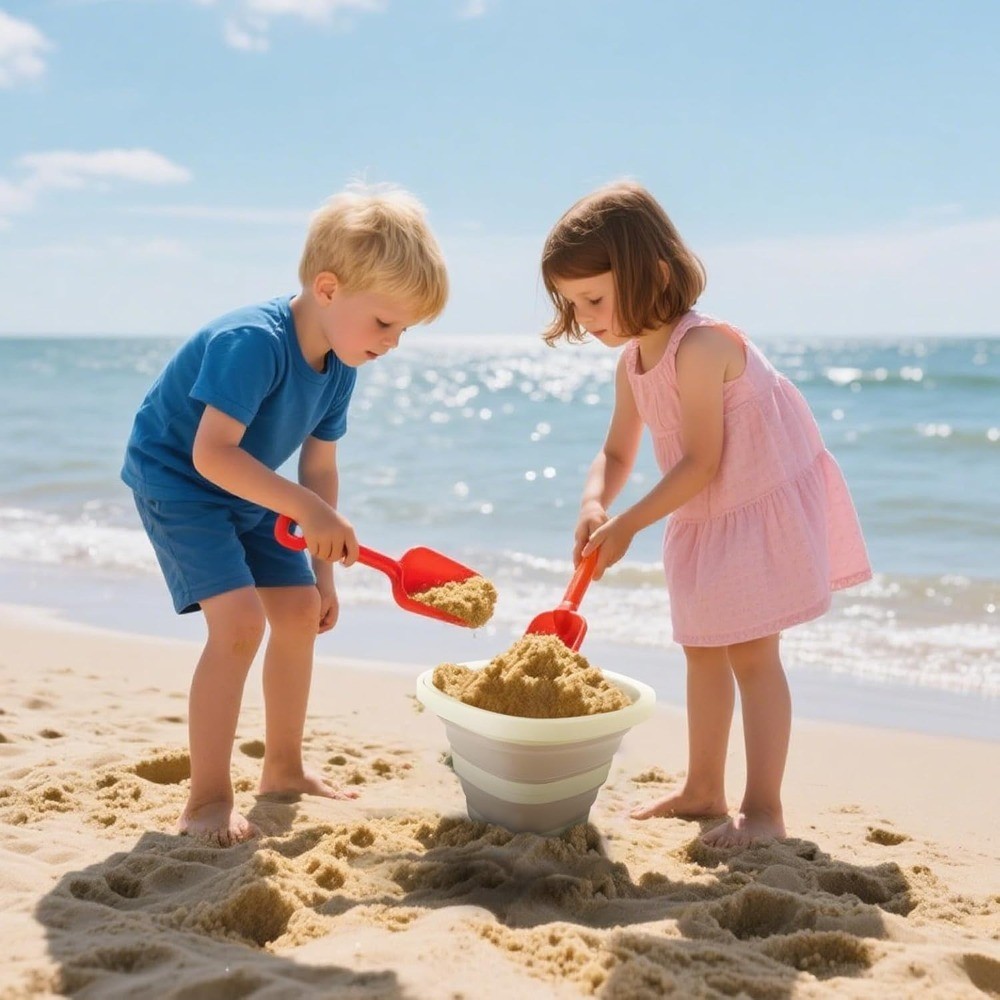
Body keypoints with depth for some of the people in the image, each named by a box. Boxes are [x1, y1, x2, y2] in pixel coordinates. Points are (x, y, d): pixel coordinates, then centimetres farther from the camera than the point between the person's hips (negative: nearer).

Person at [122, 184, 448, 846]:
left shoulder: (339, 368, -6)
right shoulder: (254, 342, -32)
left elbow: (320, 470, 2)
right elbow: (212, 453, -36)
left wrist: (323, 572, 2)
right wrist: (307, 509, -40)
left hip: (249, 495, 9)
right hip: (177, 481, -9)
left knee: (301, 611, 9)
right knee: (239, 620, -22)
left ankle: (283, 770, 27)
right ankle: (208, 799, -10)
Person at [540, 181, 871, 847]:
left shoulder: (700, 347, -27)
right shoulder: (632, 362, 1)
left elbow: (700, 461, -27)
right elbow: (616, 453, 5)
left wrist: (629, 524, -23)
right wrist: (595, 505, -16)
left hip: (764, 507, -9)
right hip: (704, 520, 9)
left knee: (751, 654, -8)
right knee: (703, 650, 14)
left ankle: (763, 810, 1)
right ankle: (704, 790, 27)